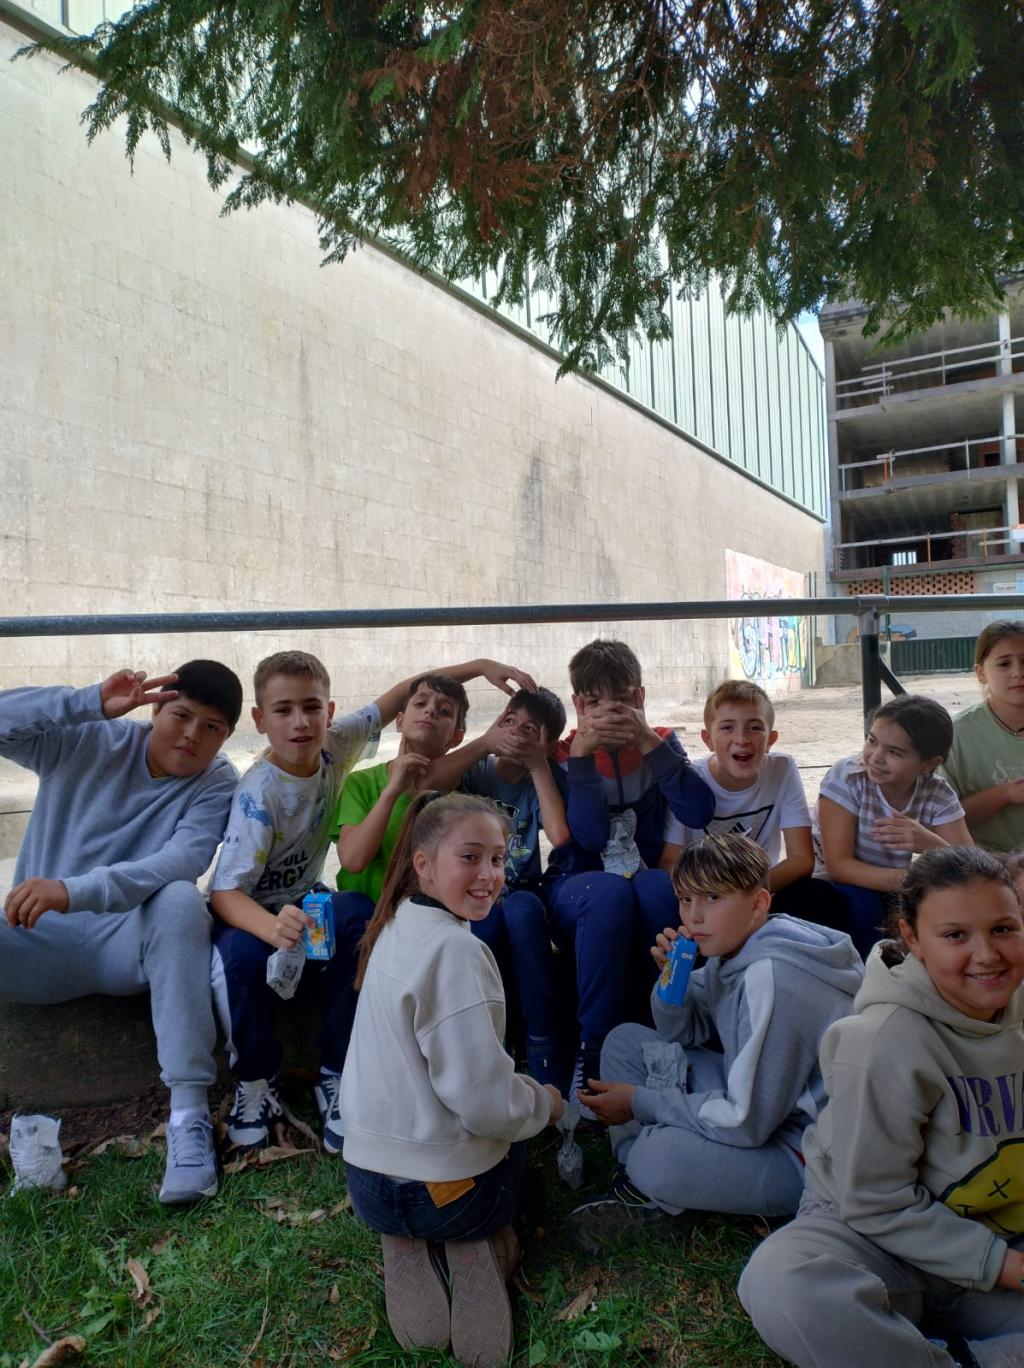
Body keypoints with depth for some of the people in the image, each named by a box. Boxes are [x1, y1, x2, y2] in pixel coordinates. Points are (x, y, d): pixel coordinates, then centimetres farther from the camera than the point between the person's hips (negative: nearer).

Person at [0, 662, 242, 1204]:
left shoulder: (217, 785, -8)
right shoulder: (89, 742, -2)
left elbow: (183, 862, -26)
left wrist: (74, 891, -38)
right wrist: (93, 703, -22)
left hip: (130, 946, -1)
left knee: (180, 900, -34)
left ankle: (189, 1112, -30)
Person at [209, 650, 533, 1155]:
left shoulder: (334, 746, -13)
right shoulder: (260, 794, -27)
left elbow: (402, 694, -3)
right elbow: (225, 891, -31)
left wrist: (478, 666, -9)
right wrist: (273, 927, -52)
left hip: (305, 902, 4)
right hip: (248, 912, -4)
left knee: (362, 925, -29)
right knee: (242, 956, -37)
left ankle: (335, 1075, -11)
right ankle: (254, 1083, -7)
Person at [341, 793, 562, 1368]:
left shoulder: (397, 927, 2)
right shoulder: (454, 948, -27)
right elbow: (484, 1101, -26)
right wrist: (543, 1103, -5)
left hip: (370, 1176, 6)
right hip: (439, 1188, -6)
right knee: (517, 1143, 26)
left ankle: (410, 1247, 10)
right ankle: (475, 1249, 3)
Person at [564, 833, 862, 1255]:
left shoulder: (771, 977, -29)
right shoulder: (734, 947, 0)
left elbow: (747, 1123, -27)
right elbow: (683, 1033, 11)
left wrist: (640, 1103, -16)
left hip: (805, 1153, -9)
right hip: (757, 1105, 9)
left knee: (659, 1157, -33)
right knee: (625, 1040, 6)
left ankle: (649, 1188, 3)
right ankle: (645, 1192, 3)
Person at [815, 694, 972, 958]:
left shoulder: (939, 796, -11)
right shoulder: (846, 777, -22)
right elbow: (838, 866, -25)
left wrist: (930, 844, -40)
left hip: (896, 896, 4)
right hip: (840, 890, -3)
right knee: (861, 903, -33)